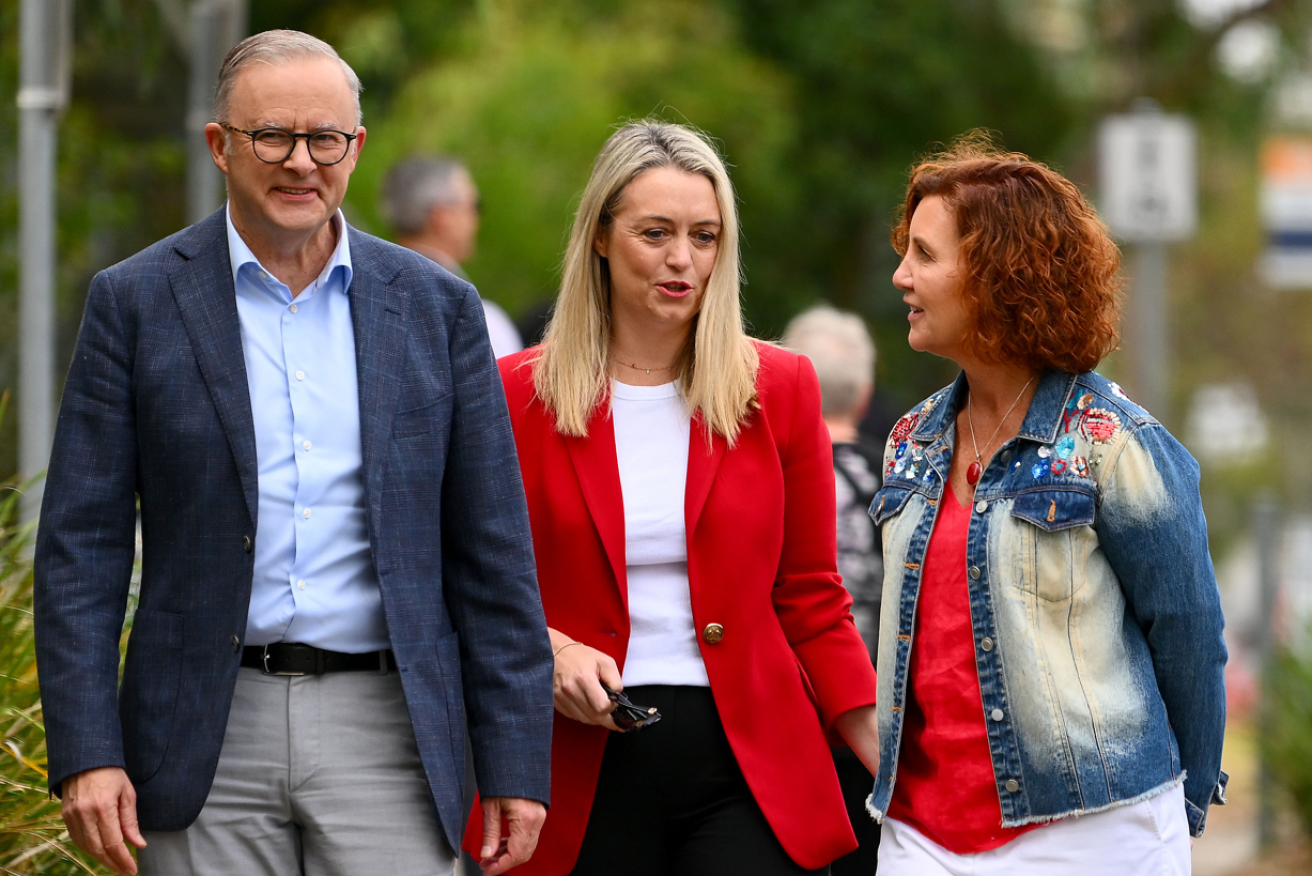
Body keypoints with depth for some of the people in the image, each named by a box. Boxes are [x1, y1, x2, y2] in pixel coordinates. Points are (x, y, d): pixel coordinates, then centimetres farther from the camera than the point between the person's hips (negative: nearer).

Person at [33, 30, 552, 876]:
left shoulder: (437, 307, 6)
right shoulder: (137, 302, 2)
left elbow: (492, 553, 7)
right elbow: (82, 546, 1)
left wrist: (514, 766, 2)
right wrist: (86, 753, -8)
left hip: (385, 735, 1)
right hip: (209, 734, -1)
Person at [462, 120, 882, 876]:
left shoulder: (780, 389, 7)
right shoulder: (519, 394, 4)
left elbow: (811, 600, 9)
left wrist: (897, 771, 0)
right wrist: (546, 652, -12)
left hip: (748, 765, 0)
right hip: (582, 776, 0)